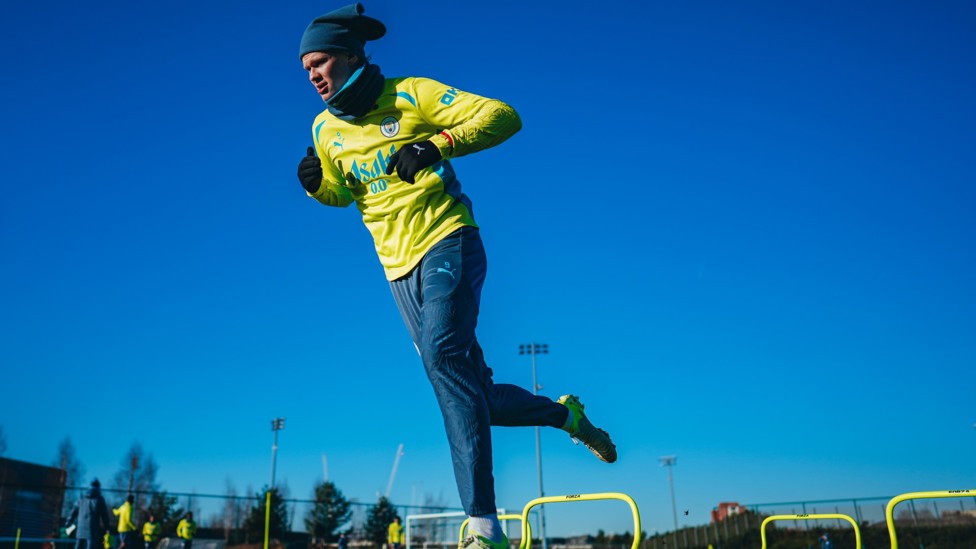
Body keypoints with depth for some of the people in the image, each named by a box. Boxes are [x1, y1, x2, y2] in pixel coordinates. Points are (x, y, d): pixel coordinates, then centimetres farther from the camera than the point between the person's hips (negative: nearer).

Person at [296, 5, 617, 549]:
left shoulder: (410, 95, -6)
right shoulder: (325, 129, 10)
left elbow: (503, 115, -12)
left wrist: (438, 144, -26)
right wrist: (317, 184, 1)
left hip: (447, 242, -6)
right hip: (400, 267, 6)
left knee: (442, 351, -31)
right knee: (474, 395, 5)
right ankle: (566, 414, 32)